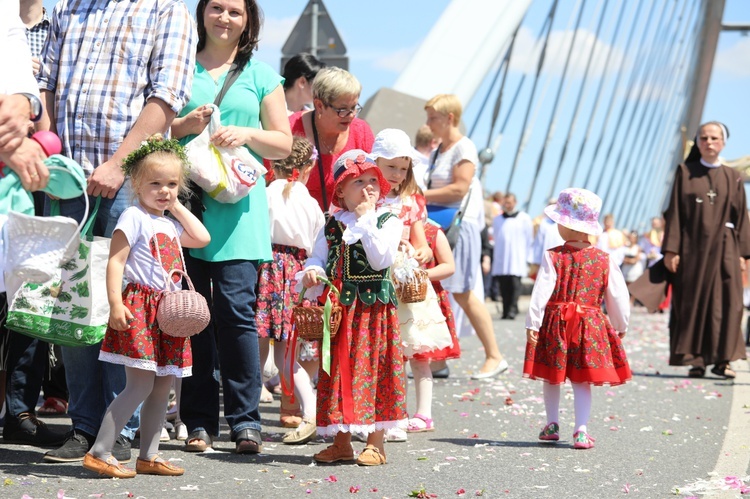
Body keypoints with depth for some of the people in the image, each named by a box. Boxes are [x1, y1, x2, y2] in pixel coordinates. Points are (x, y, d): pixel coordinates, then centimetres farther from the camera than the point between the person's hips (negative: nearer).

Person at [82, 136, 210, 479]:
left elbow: (202, 238, 18)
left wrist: (177, 207, 16)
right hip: (140, 305, -9)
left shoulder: (170, 225, 18)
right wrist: (115, 304, -22)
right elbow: (115, 261, -13)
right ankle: (99, 453, -11)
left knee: (163, 386, 9)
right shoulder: (134, 218, -7)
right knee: (141, 384, -13)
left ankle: (148, 456, 16)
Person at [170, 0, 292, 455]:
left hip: (238, 203, -1)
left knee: (236, 307, -9)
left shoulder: (261, 76, 14)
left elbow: (283, 143, 13)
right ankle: (199, 421, 6)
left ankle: (246, 419, -3)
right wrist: (184, 125, -7)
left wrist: (247, 134, -6)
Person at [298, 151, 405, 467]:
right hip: (338, 306, 4)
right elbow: (318, 257, 10)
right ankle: (341, 442, 17)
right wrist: (312, 271, -12)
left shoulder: (388, 222, -1)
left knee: (373, 368, -2)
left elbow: (382, 260, -15)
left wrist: (365, 221, -13)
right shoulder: (332, 224, 11)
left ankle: (375, 443, 6)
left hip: (374, 307, -4)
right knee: (338, 369, 7)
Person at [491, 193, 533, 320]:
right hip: (500, 260, 3)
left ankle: (512, 309, -16)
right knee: (504, 286, 0)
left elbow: (529, 240, 8)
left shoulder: (524, 218, 6)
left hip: (517, 260, -3)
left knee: (514, 284, -14)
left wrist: (527, 258, 4)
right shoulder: (497, 220, 15)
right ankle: (506, 310, 3)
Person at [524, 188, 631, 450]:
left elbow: (541, 292, -13)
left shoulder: (553, 257, -9)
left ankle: (552, 425, 25)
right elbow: (618, 296, 4)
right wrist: (621, 326, 16)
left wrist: (532, 324, -9)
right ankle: (581, 430, -3)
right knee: (581, 381, 6)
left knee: (552, 378, 16)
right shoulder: (604, 260, -1)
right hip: (591, 326, 1)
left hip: (555, 324, -1)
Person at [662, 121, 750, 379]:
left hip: (723, 248, 1)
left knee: (725, 303, -3)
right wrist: (671, 249, -8)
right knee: (692, 302, -1)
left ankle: (721, 358, 3)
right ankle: (696, 361, 3)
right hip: (692, 246, -1)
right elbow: (675, 212, 0)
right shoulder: (685, 172, 4)